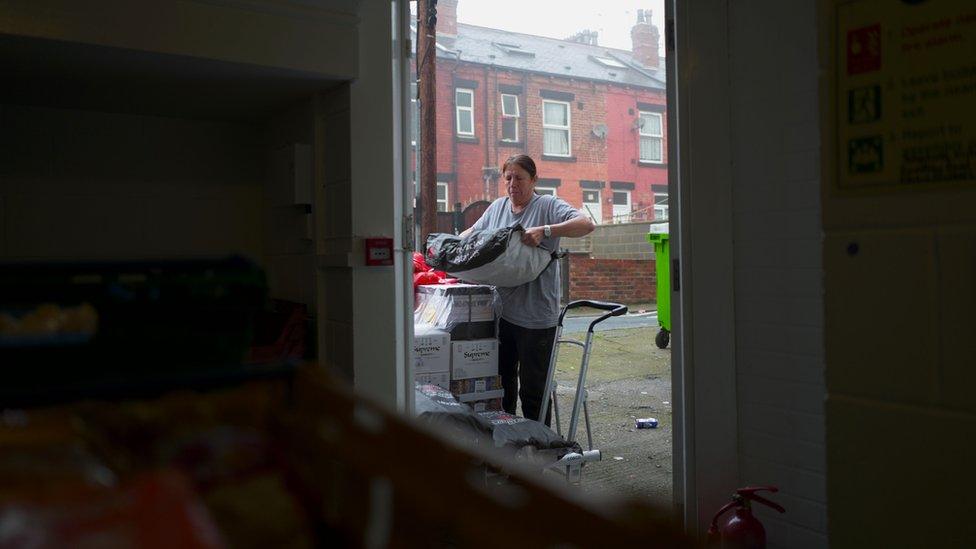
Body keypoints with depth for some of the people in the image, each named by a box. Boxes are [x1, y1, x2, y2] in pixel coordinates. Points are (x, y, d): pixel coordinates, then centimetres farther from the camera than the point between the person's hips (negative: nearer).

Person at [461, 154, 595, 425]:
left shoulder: (548, 206, -5)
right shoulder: (497, 207, 13)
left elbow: (586, 225, -19)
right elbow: (473, 232, 27)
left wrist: (544, 231, -30)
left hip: (535, 314, -6)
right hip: (501, 311, 6)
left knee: (533, 388, 1)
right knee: (502, 381, 18)